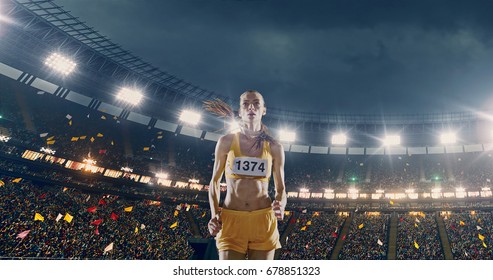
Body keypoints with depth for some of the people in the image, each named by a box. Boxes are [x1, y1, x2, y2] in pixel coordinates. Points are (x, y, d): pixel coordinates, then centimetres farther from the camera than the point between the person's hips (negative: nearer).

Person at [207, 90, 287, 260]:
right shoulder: (226, 142, 2)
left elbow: (280, 188, 10)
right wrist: (214, 214, -4)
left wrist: (280, 205, -12)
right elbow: (215, 181, 10)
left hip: (264, 221, 1)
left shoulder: (274, 147, 4)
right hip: (231, 220, -1)